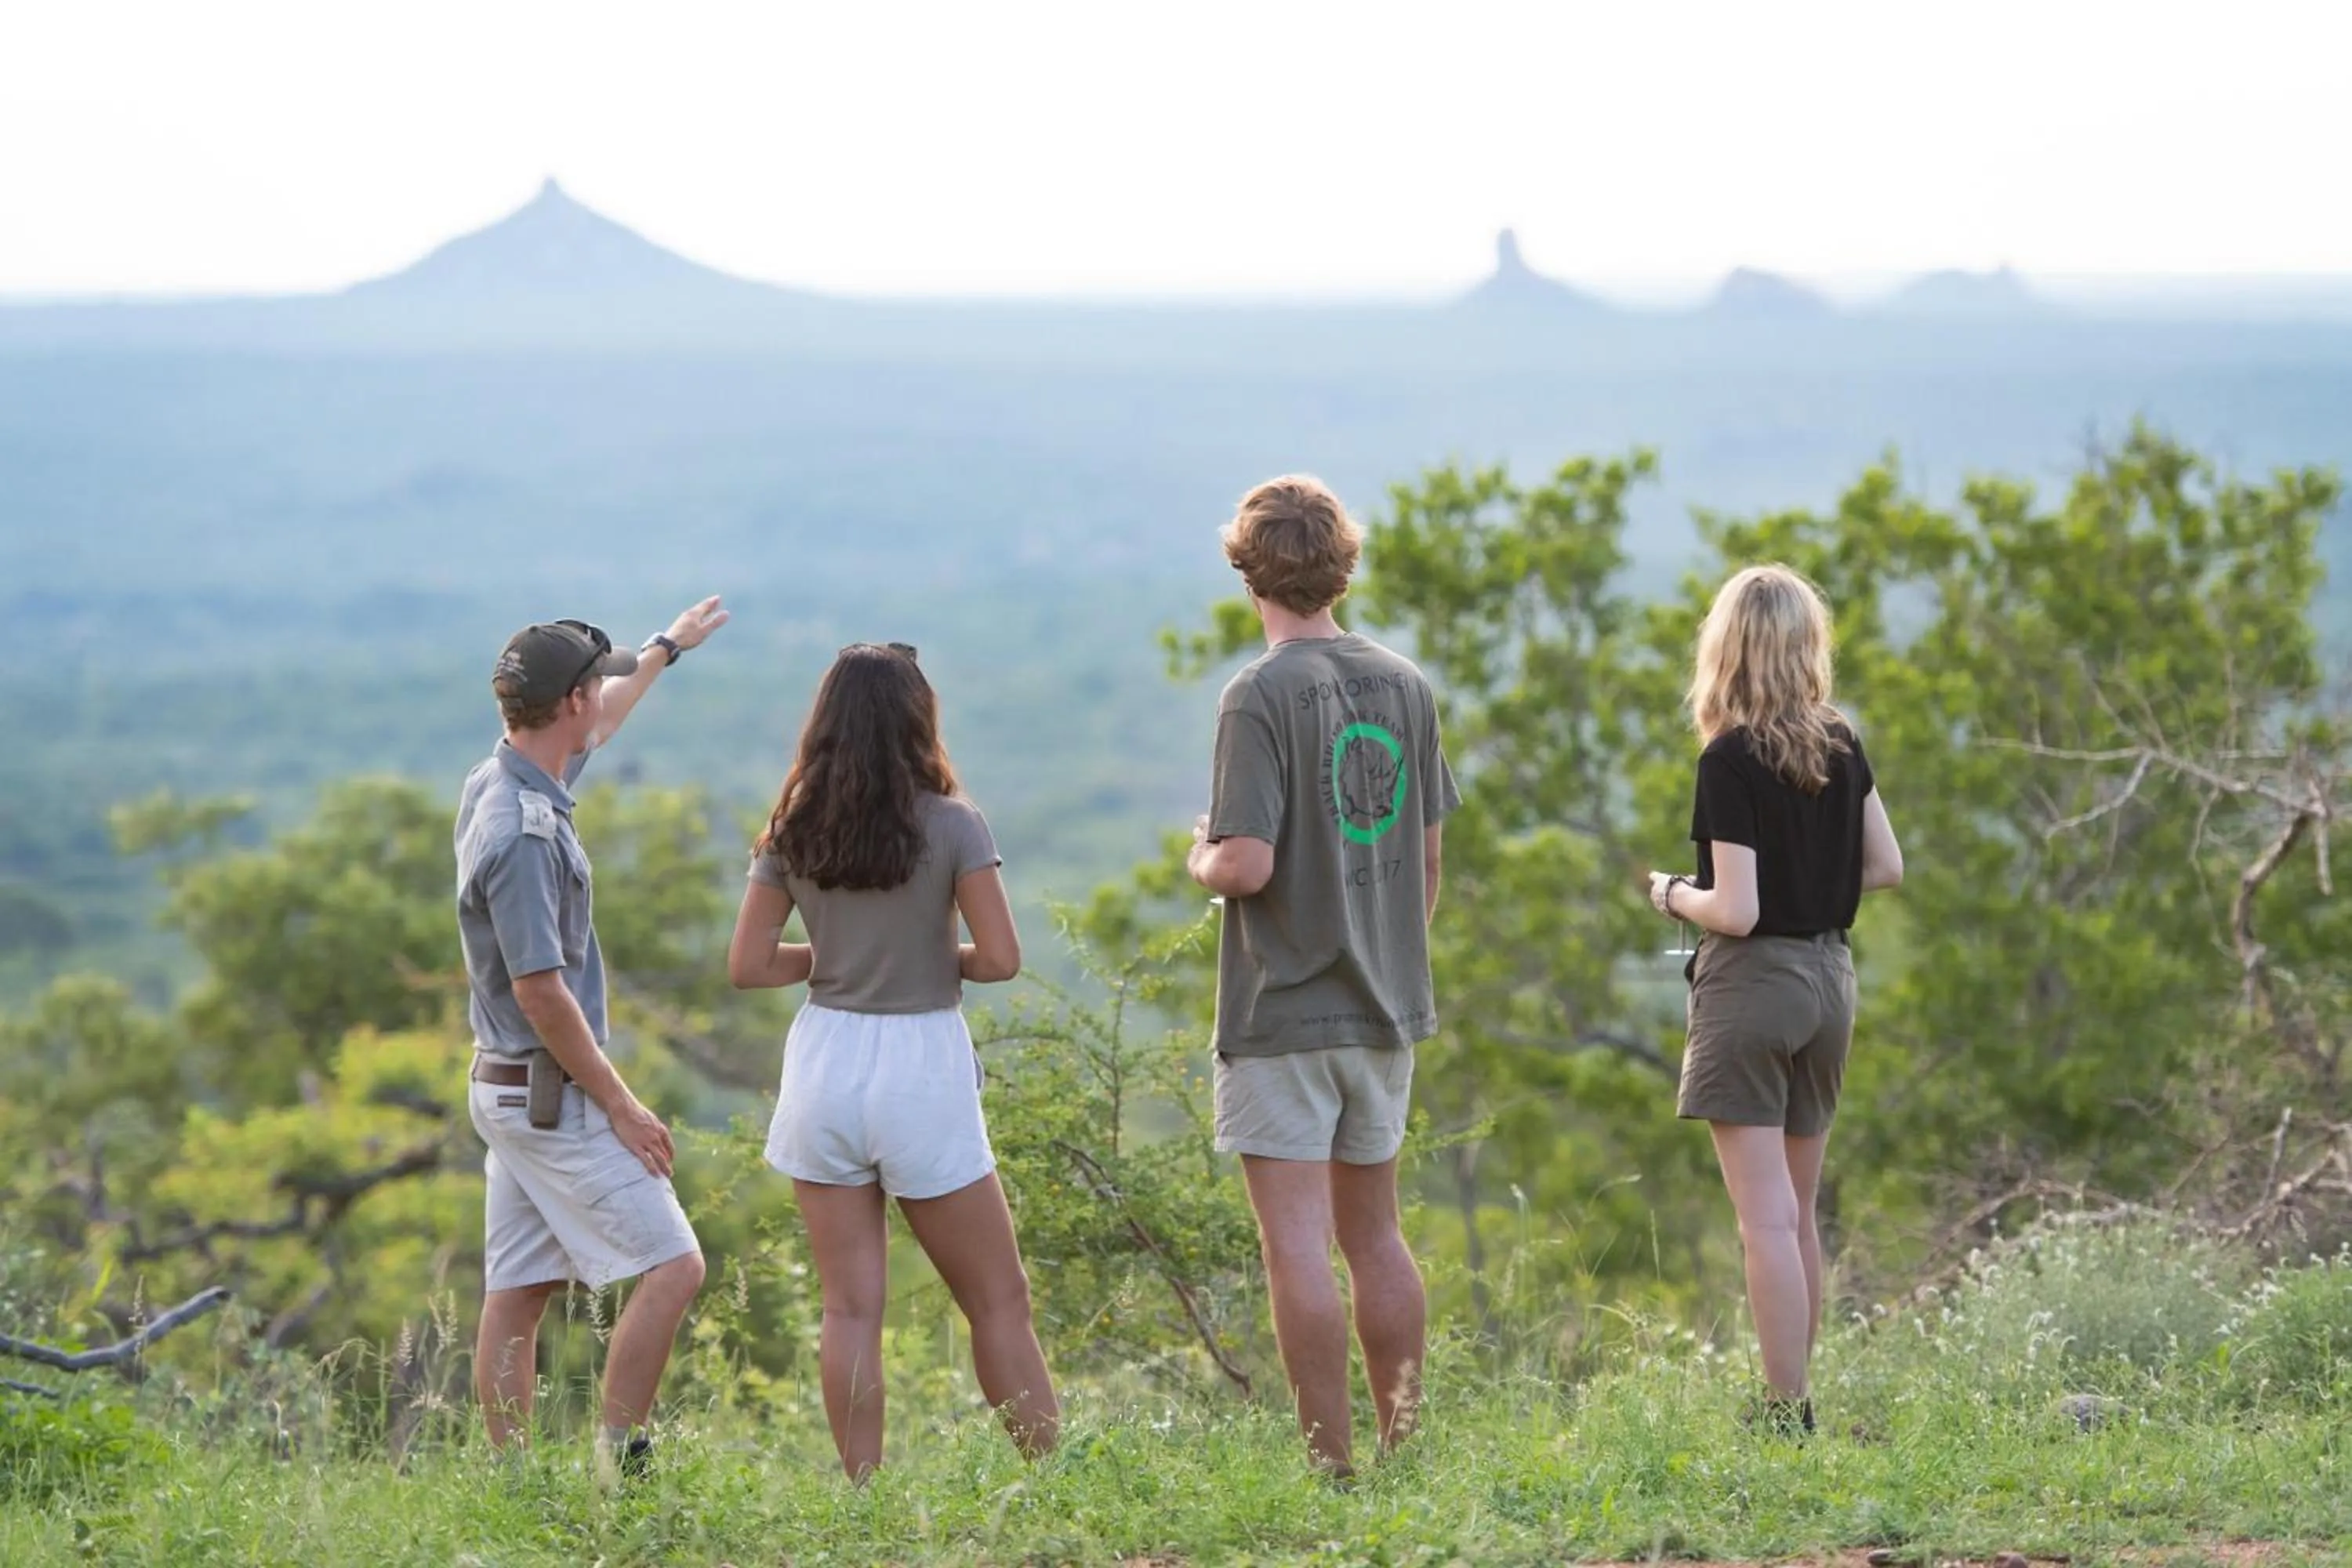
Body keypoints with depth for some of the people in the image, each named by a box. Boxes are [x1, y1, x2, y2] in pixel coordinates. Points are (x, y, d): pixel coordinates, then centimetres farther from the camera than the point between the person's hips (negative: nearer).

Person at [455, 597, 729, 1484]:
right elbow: (539, 990, -24)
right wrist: (620, 1104, -18)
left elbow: (595, 729, 30)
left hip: (509, 1087, 10)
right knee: (672, 1265, -8)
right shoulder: (522, 830, -22)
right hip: (552, 1094, -10)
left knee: (517, 1294, 8)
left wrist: (669, 647, 43)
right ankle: (621, 1460, -8)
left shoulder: (507, 784, 7)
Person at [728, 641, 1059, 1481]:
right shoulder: (950, 826, -9)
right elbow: (1001, 958, -12)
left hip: (824, 1061, 3)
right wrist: (943, 959, 8)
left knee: (850, 1308, 6)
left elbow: (747, 965, 0)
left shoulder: (793, 834, 1)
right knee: (998, 1299, 7)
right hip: (922, 1069, -3)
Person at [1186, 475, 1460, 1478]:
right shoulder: (1403, 686, 4)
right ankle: (1407, 1449, 20)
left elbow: (1249, 864, -22)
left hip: (1282, 1016, -7)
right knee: (1374, 1234, 16)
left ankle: (1334, 1467, -2)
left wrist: (1202, 857, 0)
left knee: (1298, 1243, -3)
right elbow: (1428, 851, 12)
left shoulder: (1261, 697, -15)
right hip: (1385, 1010, 7)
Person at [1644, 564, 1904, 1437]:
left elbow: (1737, 910, -18)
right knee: (1797, 1214, 16)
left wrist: (1672, 895, 1)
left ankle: (1789, 1413, -9)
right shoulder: (1842, 746, 4)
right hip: (1830, 978, 7)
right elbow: (1885, 867, 10)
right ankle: (1794, 1394, 21)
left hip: (1753, 982, -7)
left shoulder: (1731, 760, -16)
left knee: (1766, 1218, -7)